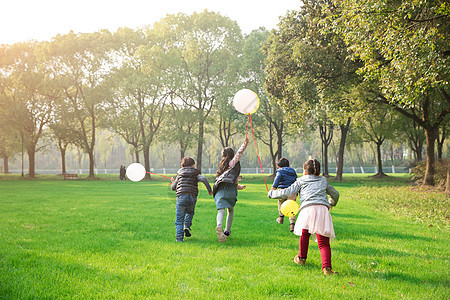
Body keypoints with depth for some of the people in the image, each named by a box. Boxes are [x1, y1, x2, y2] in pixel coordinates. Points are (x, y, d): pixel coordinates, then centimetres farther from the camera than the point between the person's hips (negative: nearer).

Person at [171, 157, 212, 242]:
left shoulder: (179, 174, 19)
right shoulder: (196, 174, 14)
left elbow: (173, 188, 20)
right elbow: (203, 179, -7)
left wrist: (173, 181, 42)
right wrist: (210, 190, -3)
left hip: (181, 197, 0)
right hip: (192, 198, 0)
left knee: (179, 219, 6)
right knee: (190, 213, 29)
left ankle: (179, 238, -6)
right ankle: (187, 226, 7)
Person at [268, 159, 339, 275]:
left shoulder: (300, 181, 20)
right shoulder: (323, 181, 31)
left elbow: (288, 192, 11)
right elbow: (335, 193, 41)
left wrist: (272, 193, 27)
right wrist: (332, 203, 63)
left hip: (307, 209, -1)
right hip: (323, 209, 2)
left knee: (304, 235, 23)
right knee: (323, 242, 0)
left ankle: (302, 258, 38)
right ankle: (326, 267, -18)